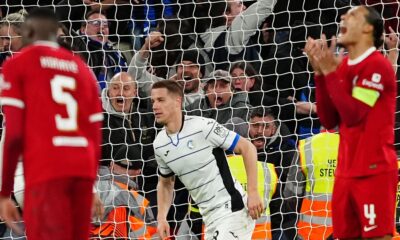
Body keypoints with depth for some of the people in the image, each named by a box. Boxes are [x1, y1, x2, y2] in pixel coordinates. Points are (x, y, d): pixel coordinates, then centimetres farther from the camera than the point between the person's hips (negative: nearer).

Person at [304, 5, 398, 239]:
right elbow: (329, 120, 9)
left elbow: (353, 114, -18)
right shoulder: (343, 66, 13)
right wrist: (320, 72, 2)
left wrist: (330, 71, -15)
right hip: (346, 171, 8)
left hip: (374, 171, -8)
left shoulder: (378, 65, -11)